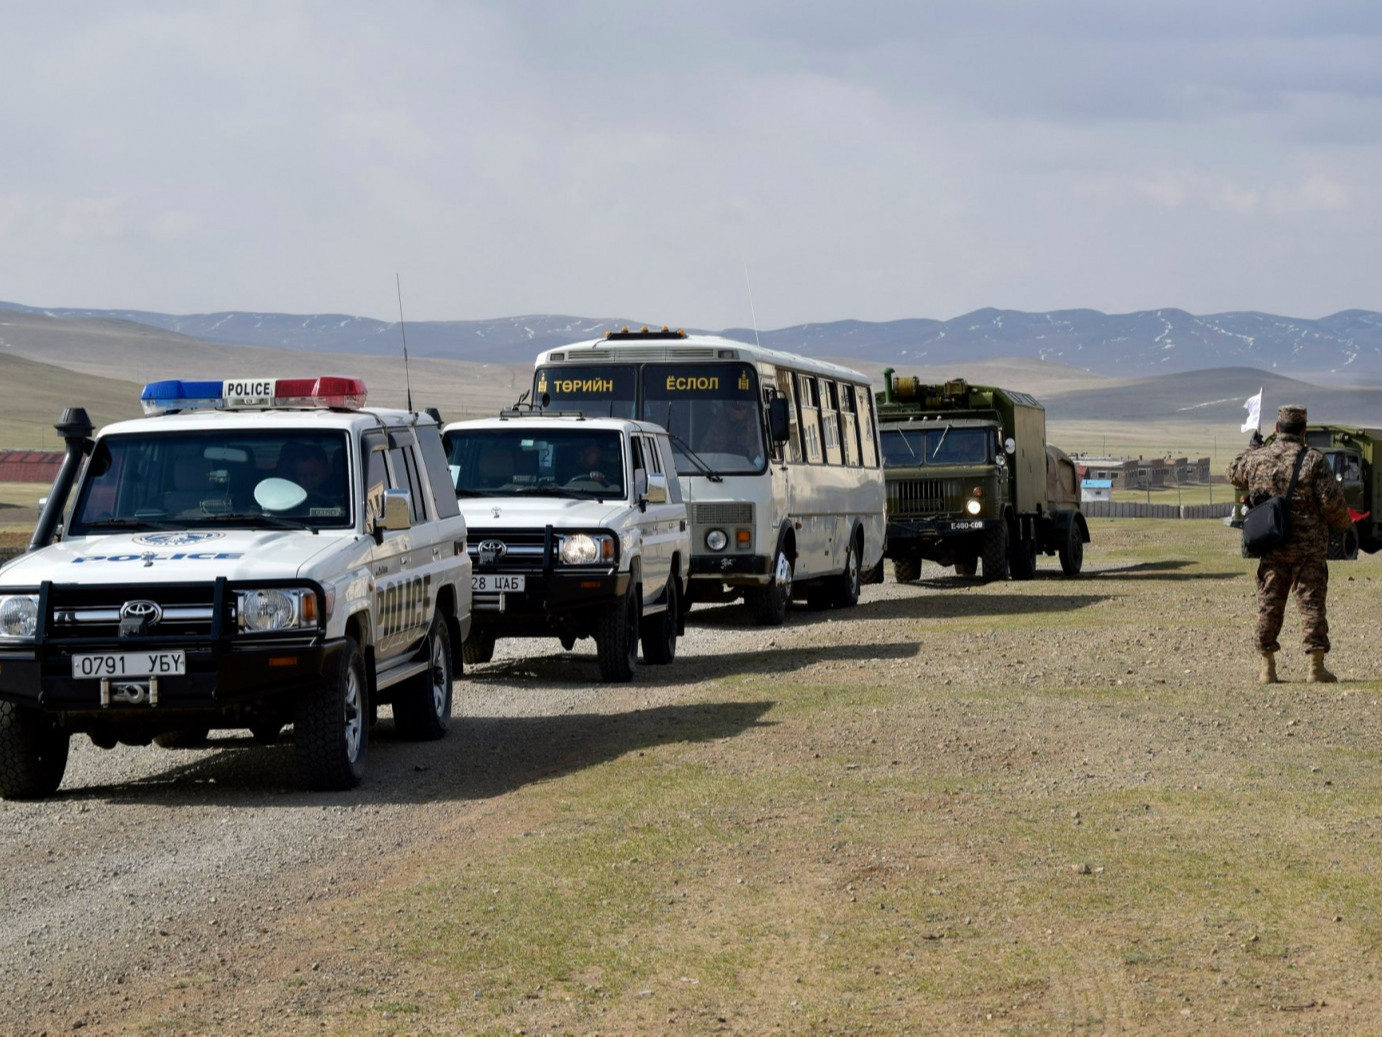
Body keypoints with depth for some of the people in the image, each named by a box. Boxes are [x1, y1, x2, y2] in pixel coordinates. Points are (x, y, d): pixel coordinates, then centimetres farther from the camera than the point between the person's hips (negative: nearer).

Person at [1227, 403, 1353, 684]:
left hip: (1270, 546, 3)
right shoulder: (1313, 460, -10)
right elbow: (1332, 502, -12)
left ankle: (1267, 668, 9)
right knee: (1311, 603, 1)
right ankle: (1316, 667, 0)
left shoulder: (1258, 458, 2)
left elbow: (1234, 473, 24)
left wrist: (1252, 448, 39)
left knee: (1269, 603, 9)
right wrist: (1344, 523, 9)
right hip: (1308, 545, -3)